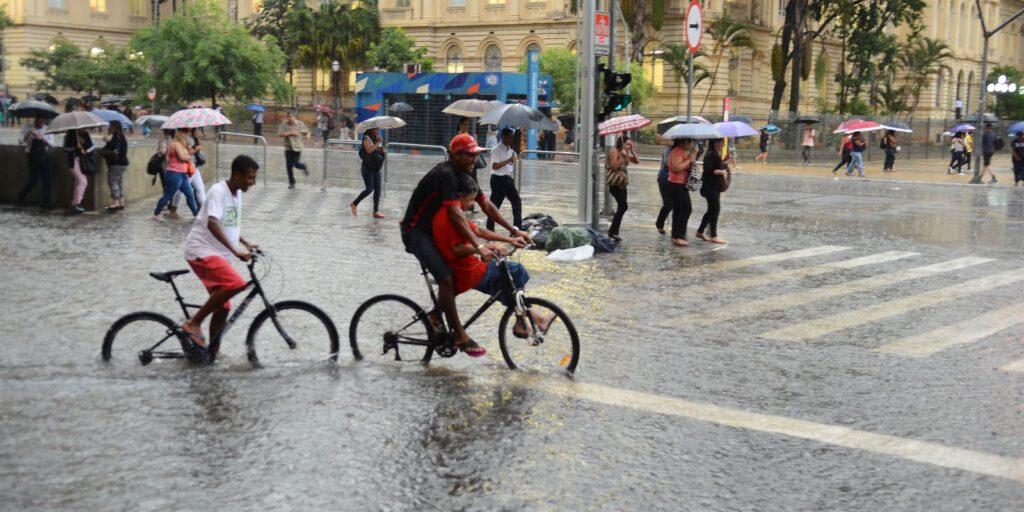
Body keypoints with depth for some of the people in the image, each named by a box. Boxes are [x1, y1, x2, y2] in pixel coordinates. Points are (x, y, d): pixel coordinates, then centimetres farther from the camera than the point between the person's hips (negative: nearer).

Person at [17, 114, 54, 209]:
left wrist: (42, 138, -20)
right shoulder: (27, 128, 2)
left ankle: (45, 202, 7)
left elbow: (51, 144, -3)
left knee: (48, 180, -4)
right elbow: (21, 140, -8)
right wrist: (28, 134, -25)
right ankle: (22, 195, 20)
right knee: (34, 179, -7)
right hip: (33, 156, -3)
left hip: (44, 156, 3)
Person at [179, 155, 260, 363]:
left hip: (219, 254, 9)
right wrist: (235, 251, -36)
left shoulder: (237, 194, 12)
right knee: (236, 284, -28)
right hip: (202, 251, -9)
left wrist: (246, 244, 16)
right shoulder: (219, 191, -16)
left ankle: (211, 352, 18)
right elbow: (212, 224, -30)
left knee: (223, 307, 8)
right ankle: (193, 323, -16)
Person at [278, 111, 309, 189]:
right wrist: (291, 133, -18)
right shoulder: (284, 125, -1)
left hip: (297, 147, -1)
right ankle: (292, 183, 12)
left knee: (296, 164, -9)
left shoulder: (300, 124, 1)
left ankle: (304, 167, 28)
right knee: (289, 166, 0)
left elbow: (307, 132, 11)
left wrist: (307, 135, -12)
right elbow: (280, 134, -11)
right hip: (288, 148, 1)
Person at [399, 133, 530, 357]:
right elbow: (456, 215, -33)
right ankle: (460, 336, -17)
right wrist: (479, 246, -39)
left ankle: (435, 316, 18)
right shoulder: (445, 175, -24)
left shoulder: (463, 174, 6)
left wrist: (514, 230, 6)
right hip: (416, 232, -10)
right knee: (446, 277, -22)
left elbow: (486, 205, 10)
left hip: (434, 229, 10)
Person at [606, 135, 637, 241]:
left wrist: (632, 150, 3)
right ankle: (612, 231, -12)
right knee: (623, 206, -17)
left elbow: (637, 161, 10)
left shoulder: (626, 154, 16)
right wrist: (621, 156, -22)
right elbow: (614, 167, -16)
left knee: (621, 208, 8)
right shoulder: (614, 151, -9)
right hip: (615, 183, -9)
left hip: (622, 183, 9)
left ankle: (614, 232, 13)